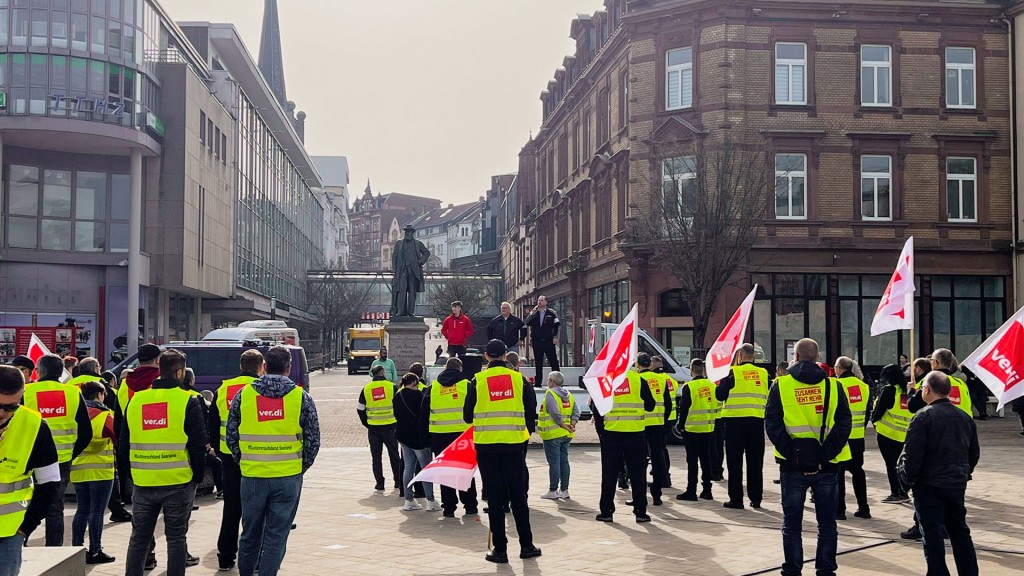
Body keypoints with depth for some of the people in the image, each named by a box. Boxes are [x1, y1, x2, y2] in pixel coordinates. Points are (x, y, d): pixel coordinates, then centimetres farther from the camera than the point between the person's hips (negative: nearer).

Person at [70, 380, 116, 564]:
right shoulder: (104, 414, -10)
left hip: (78, 470, 6)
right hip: (101, 470, -6)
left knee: (82, 510, 14)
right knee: (97, 511, 0)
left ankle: (76, 549, 17)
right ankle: (95, 551, 2)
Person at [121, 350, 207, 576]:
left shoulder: (136, 400, 5)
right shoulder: (188, 401, -8)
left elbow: (123, 443, 10)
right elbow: (198, 444, -10)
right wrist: (199, 475, 3)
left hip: (143, 482, 4)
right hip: (178, 482, -3)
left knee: (139, 537, 15)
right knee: (176, 538, 5)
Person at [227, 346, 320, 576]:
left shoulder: (243, 394, 1)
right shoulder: (301, 397, -3)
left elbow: (231, 436, 5)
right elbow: (313, 440, -1)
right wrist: (301, 468, 11)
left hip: (252, 477, 2)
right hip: (288, 479, -2)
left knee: (250, 534, 18)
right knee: (276, 537, 6)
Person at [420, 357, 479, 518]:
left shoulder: (432, 388, 7)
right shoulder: (467, 385, 1)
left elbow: (423, 414, 9)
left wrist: (426, 436, 15)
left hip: (439, 436, 1)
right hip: (463, 434, -1)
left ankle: (449, 507, 7)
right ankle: (470, 505, 14)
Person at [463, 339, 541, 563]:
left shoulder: (478, 380, -2)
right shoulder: (518, 378, 1)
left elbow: (467, 416, 2)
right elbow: (531, 411, 4)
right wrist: (528, 431, 24)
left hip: (486, 444, -1)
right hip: (513, 444, 1)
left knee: (495, 496, 4)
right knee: (518, 495, 12)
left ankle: (500, 549, 6)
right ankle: (526, 545, 16)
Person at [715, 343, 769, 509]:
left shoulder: (732, 372, -8)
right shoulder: (763, 373, 5)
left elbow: (720, 395, -4)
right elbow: (768, 397, 15)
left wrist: (722, 381, 12)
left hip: (735, 421, -4)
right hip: (757, 421, 4)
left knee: (735, 461, 2)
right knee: (755, 462, 10)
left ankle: (736, 499, 2)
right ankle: (756, 499, 13)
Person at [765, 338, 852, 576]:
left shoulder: (781, 385, -2)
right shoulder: (833, 386, 2)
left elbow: (772, 424, -10)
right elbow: (844, 423, -7)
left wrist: (791, 454, -11)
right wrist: (826, 455, -11)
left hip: (793, 465, -1)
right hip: (826, 466, 1)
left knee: (792, 523, 11)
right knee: (827, 522, 14)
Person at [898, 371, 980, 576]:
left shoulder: (923, 416, -15)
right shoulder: (964, 417, 7)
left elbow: (912, 454, -18)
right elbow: (974, 453, 14)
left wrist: (909, 478, -5)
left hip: (929, 486, -6)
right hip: (957, 485, 7)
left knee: (932, 535, 0)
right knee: (960, 532, 17)